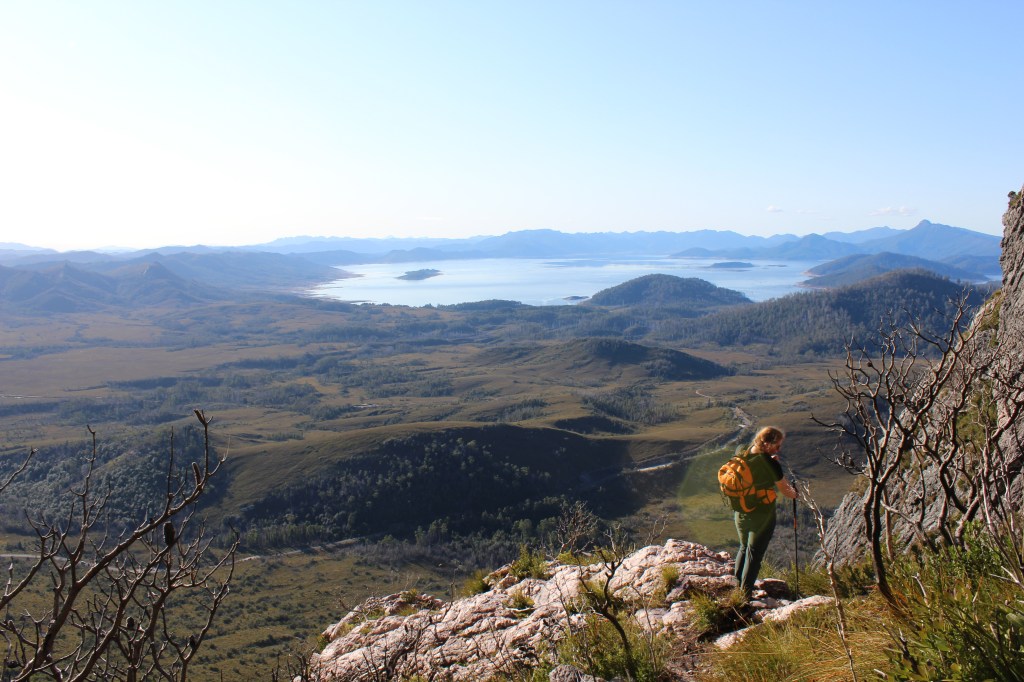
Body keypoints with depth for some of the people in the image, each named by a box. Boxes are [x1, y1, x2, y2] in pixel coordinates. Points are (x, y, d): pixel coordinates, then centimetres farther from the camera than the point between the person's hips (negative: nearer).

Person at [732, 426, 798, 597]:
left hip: (740, 511, 6)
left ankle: (736, 585, 34)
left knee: (744, 547, 24)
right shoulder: (771, 464, -22)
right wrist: (793, 493, 12)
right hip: (761, 515, -6)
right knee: (755, 552, 8)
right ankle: (745, 593, 15)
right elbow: (784, 490, -10)